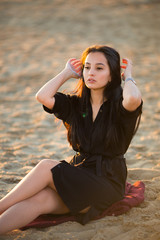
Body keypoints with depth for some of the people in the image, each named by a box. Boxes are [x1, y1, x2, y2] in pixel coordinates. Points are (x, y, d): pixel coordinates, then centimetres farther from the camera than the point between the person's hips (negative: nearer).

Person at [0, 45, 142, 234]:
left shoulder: (118, 107, -5)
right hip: (78, 173, 5)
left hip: (107, 181, -5)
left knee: (47, 167, -26)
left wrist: (128, 76, -10)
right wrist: (67, 73, 5)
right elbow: (42, 97, -8)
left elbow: (133, 99, -32)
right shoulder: (76, 104, 9)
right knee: (37, 200, -27)